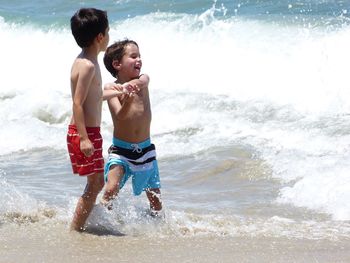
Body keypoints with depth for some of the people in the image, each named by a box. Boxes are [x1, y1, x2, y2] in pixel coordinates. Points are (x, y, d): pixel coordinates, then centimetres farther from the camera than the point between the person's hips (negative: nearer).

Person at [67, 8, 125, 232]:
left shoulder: (85, 62, 12)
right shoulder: (88, 66, -19)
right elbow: (78, 104, -23)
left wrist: (120, 91, 37)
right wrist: (84, 138, -25)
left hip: (89, 132, 10)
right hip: (84, 132, -10)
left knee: (99, 181, 16)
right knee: (94, 184, -3)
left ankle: (78, 226, 24)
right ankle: (75, 229, 2)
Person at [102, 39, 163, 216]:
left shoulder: (143, 79, 2)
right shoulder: (110, 88, -9)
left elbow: (140, 82, -25)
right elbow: (120, 116, -23)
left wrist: (126, 86, -48)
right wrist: (127, 101, -45)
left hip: (145, 149, 4)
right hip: (120, 149, -4)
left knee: (155, 195, 10)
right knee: (111, 190, -23)